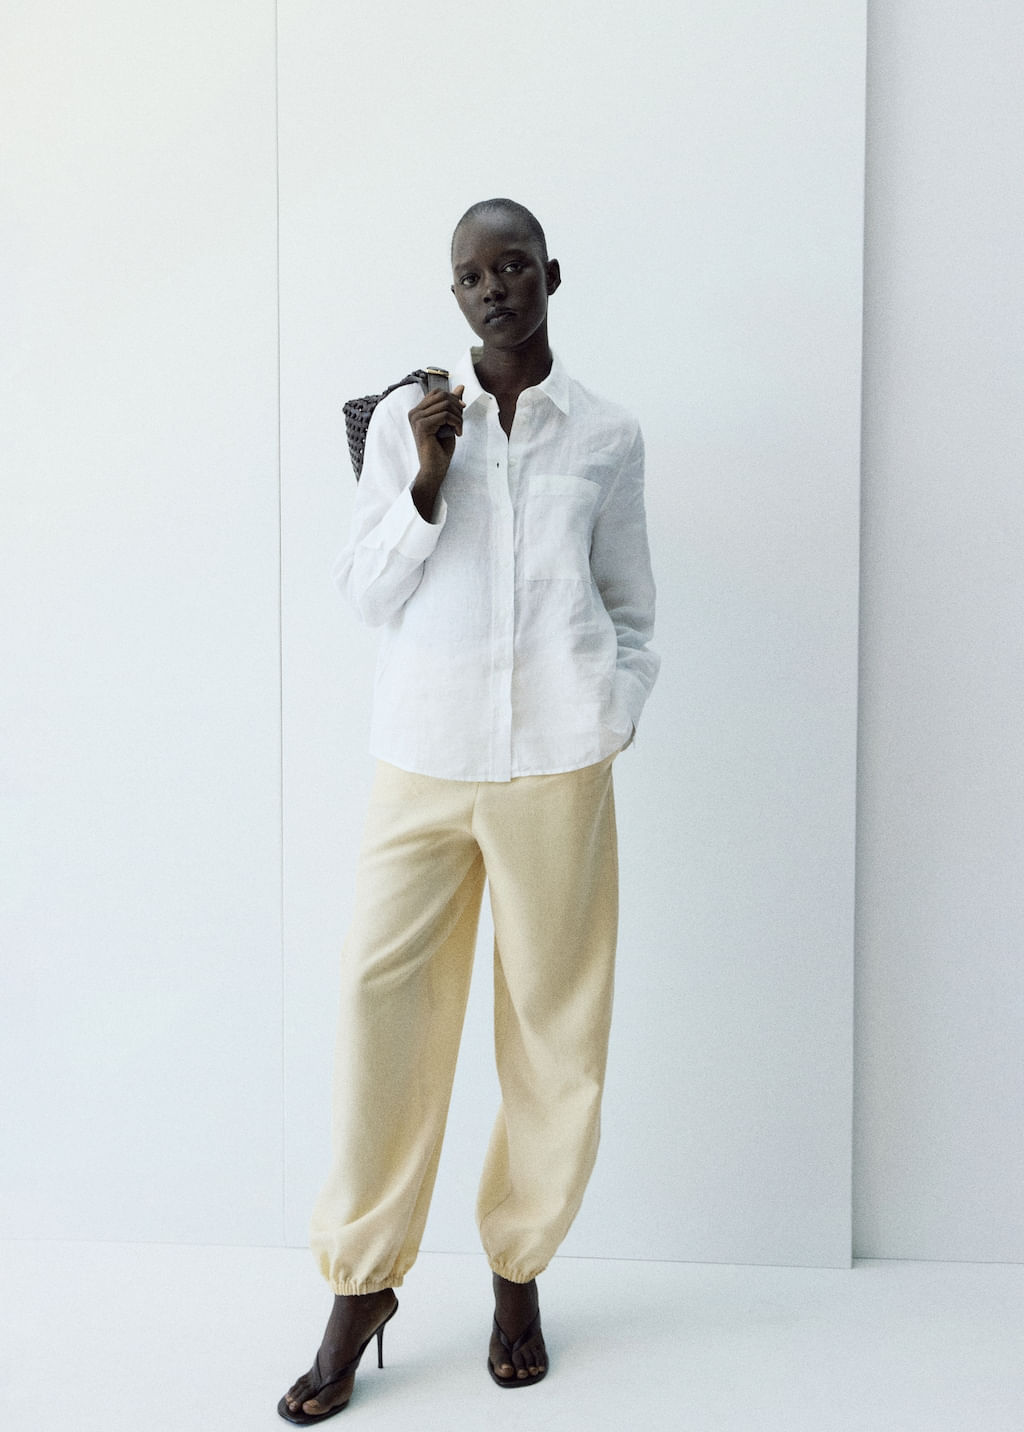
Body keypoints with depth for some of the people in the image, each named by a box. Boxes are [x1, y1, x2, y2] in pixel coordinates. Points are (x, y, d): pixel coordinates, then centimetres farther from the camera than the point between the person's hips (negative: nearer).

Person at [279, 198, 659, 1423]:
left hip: (555, 767, 0)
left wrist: (619, 709, 0)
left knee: (553, 1018, 5)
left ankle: (519, 1268, 24)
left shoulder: (608, 437, 8)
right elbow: (366, 597, 5)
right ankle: (361, 1286, 15)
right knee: (384, 1003, -2)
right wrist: (427, 480, -7)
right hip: (422, 762, 0)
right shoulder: (403, 422, 7)